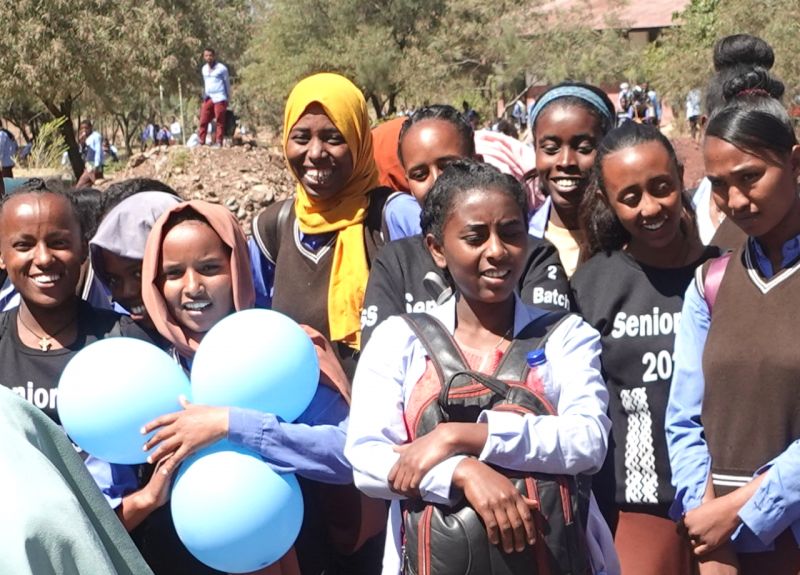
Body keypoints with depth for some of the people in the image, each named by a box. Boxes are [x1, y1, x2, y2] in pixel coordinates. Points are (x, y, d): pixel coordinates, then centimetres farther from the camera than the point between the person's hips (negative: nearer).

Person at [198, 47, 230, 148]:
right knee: (203, 121, -1)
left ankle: (219, 142, 0)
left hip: (219, 98, -5)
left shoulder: (221, 68, -3)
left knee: (220, 121, -3)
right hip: (208, 98, 5)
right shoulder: (204, 69, 13)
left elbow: (227, 83, 3)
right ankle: (201, 142, 2)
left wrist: (228, 98, 4)